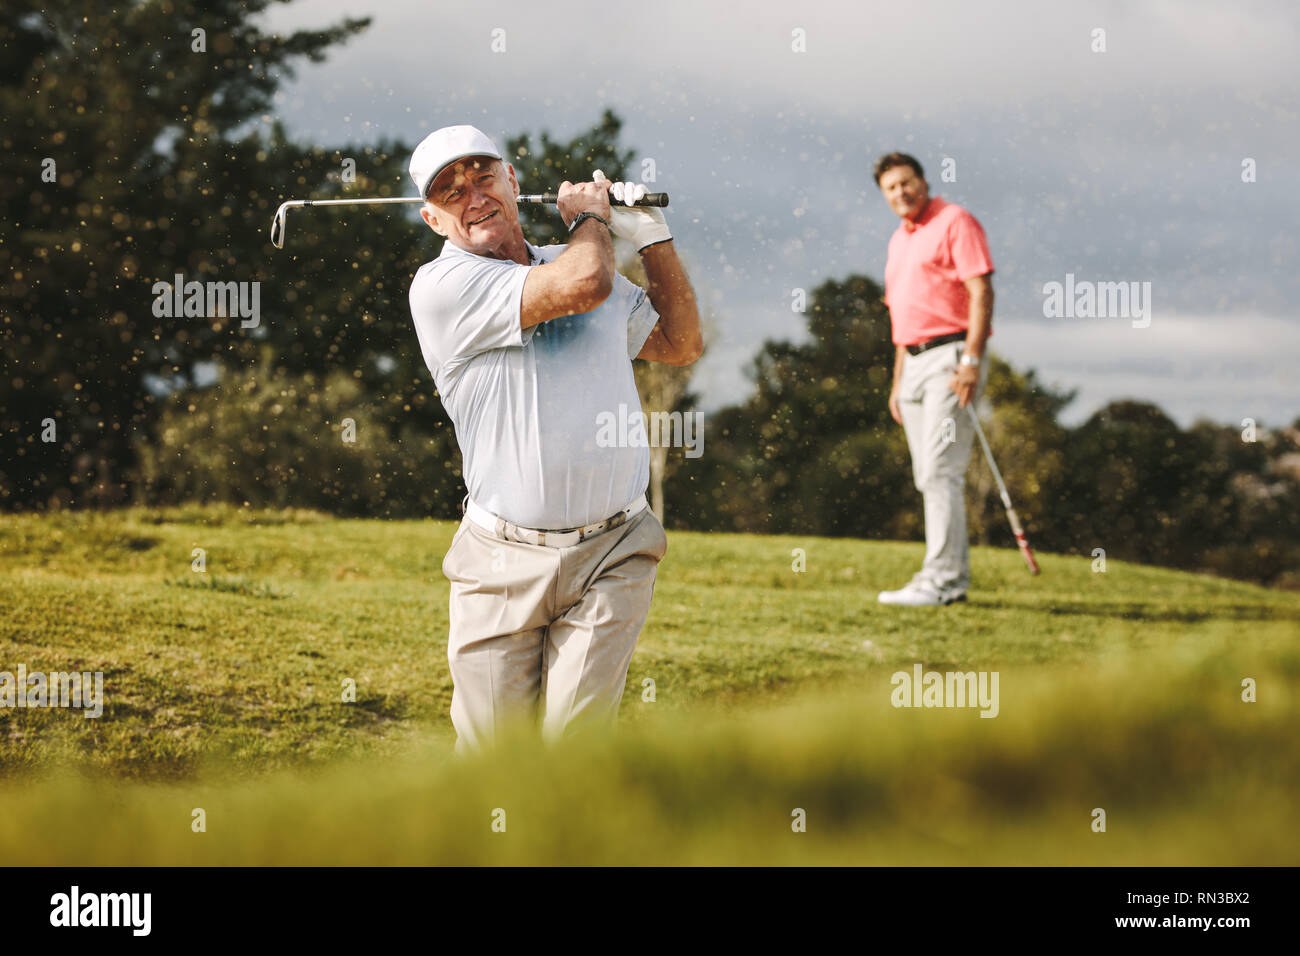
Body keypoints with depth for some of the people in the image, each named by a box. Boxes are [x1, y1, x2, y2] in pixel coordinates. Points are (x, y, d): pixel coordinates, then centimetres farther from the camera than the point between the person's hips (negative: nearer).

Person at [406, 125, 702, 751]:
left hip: (612, 556, 3)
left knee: (573, 739, -11)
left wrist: (651, 236, 15)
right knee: (489, 751, 2)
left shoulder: (585, 264, 15)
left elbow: (681, 345, 26)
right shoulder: (441, 286, -7)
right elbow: (581, 286, -18)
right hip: (503, 559, -3)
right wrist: (590, 215, 4)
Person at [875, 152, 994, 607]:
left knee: (940, 471, -15)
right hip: (915, 363, 9)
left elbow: (981, 291, -13)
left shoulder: (955, 222, -5)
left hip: (951, 356, -9)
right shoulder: (898, 241, 21)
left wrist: (972, 360, -21)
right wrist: (898, 381, 20)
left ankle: (940, 579, -17)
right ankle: (954, 576, 11)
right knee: (928, 475, 7)